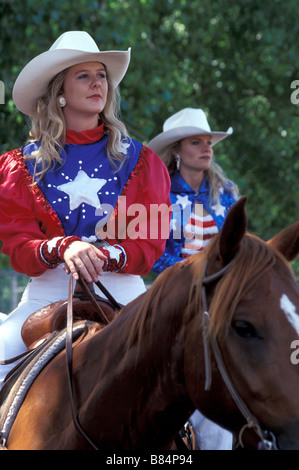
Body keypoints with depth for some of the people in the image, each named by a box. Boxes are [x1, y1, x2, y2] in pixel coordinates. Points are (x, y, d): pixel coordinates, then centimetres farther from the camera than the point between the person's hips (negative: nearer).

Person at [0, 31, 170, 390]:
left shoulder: (139, 160, 11)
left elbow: (151, 243, 3)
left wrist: (107, 255, -18)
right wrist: (62, 248, -21)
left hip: (121, 290, 0)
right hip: (48, 290, 0)